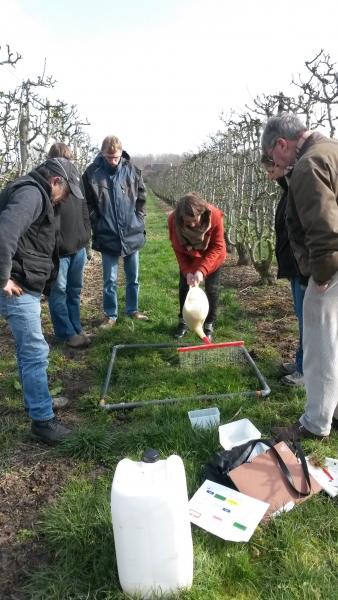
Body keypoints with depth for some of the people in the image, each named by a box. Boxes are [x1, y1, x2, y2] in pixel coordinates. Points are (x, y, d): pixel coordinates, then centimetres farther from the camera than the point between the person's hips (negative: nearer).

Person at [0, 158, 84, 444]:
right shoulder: (31, 193, -16)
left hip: (27, 286, 11)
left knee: (28, 349, 20)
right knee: (36, 352, -5)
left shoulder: (39, 196, 18)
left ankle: (36, 400, 36)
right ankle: (42, 421, 5)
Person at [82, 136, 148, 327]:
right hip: (107, 236, -2)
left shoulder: (133, 170, -2)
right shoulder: (92, 173, -7)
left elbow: (141, 198, 8)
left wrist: (139, 221, 2)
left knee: (133, 277, 14)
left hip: (133, 234, 2)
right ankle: (111, 315, 22)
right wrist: (97, 225, -4)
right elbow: (88, 204, 0)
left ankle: (133, 309, 31)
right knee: (110, 280, 7)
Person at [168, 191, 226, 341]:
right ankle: (183, 321, 26)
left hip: (211, 257, -2)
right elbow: (178, 249, -18)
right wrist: (186, 271, -28)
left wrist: (202, 270, -36)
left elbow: (217, 247, -27)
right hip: (188, 257, 2)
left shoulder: (214, 216, -37)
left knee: (212, 289, 0)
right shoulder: (173, 219, -32)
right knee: (184, 287, 8)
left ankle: (209, 326, 15)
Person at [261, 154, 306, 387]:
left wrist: (307, 275, -22)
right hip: (296, 266, 10)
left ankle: (308, 371, 17)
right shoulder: (292, 189, 12)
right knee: (303, 318, 18)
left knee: (307, 320, 3)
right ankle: (303, 362, 32)